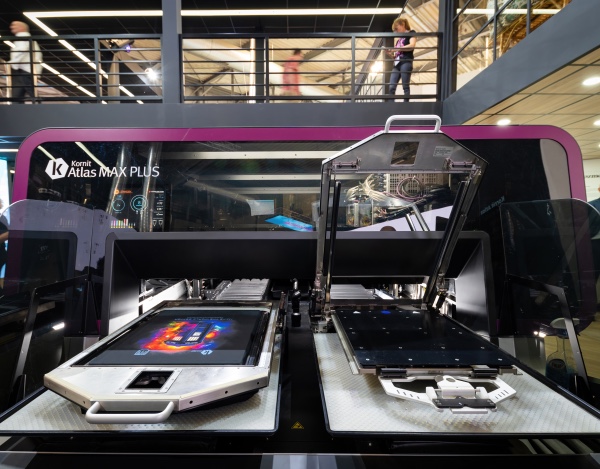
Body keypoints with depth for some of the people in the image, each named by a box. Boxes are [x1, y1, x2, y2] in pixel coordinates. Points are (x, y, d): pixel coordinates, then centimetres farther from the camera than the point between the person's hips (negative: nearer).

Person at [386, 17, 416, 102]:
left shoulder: (411, 33, 9)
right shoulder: (399, 39, 27)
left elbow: (412, 45, -10)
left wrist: (396, 49, -10)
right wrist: (389, 53, 4)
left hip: (406, 62, -7)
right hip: (397, 64, 7)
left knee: (405, 86, -11)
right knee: (391, 87, -6)